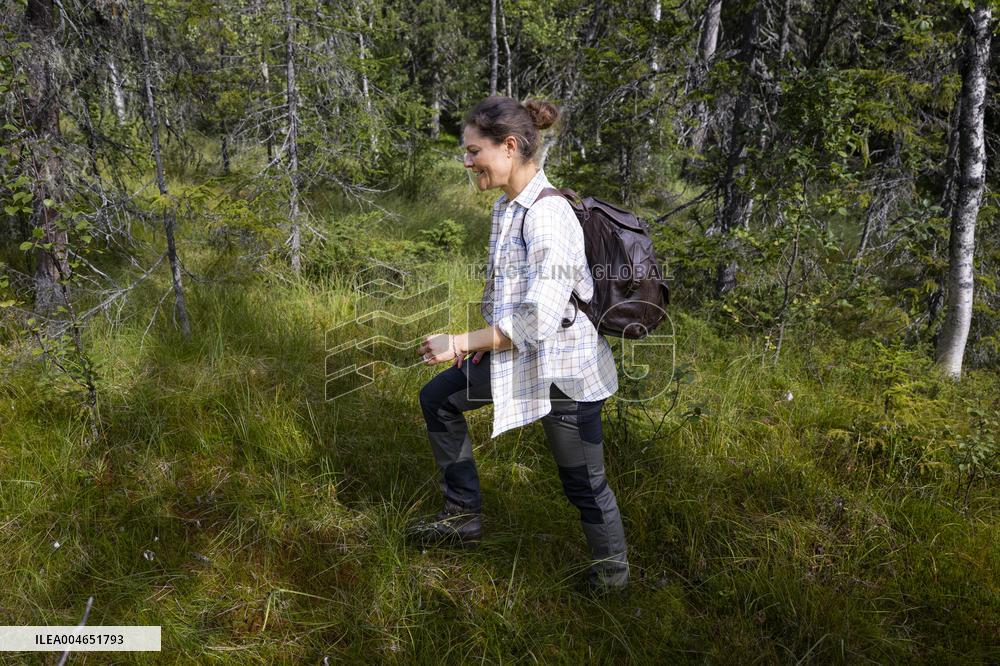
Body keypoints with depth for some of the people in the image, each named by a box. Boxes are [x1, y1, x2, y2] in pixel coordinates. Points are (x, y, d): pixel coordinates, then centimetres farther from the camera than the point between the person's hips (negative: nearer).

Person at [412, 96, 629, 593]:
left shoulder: (546, 215, -26)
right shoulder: (505, 206, 3)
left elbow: (539, 319, -30)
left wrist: (460, 343, -23)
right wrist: (491, 337, 5)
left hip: (563, 368, -9)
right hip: (519, 356, 9)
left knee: (584, 483, 6)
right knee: (438, 398, 16)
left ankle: (612, 570, 34)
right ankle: (463, 515, 28)